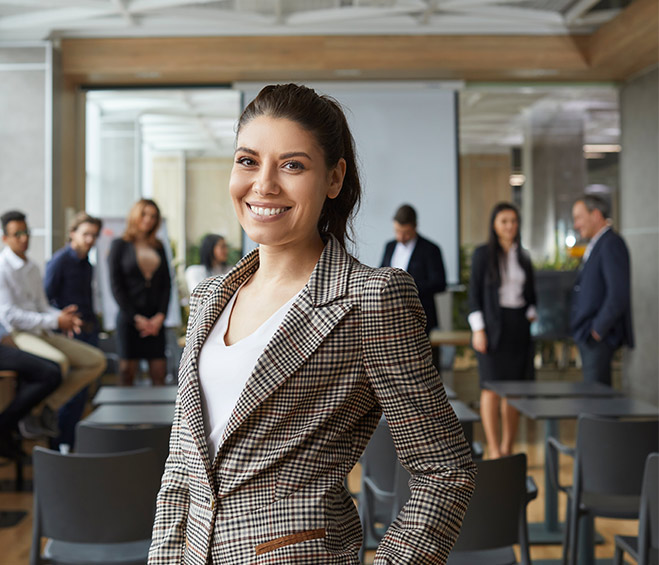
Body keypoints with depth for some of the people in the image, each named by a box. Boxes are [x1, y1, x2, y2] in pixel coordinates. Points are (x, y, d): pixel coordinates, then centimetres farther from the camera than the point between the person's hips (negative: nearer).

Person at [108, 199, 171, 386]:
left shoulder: (158, 247, 14)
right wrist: (136, 317, -9)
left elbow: (167, 284, 11)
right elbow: (116, 285, -2)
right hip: (129, 317, -3)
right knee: (127, 372, -2)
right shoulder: (120, 245, 3)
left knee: (159, 374, -2)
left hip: (155, 320, 3)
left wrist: (160, 316, -3)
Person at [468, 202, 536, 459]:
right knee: (492, 387, -8)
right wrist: (478, 329, -11)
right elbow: (474, 292, -4)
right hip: (492, 324, -5)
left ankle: (508, 448, 12)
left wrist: (531, 314, -2)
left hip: (519, 326, 5)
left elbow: (531, 293, 18)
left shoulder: (523, 257, 12)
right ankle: (493, 450, -6)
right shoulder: (483, 254, -1)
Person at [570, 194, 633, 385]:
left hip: (600, 337, -10)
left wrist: (598, 329, -17)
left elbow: (618, 293, -21)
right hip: (589, 335, 10)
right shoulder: (596, 246, 18)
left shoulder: (611, 243, -13)